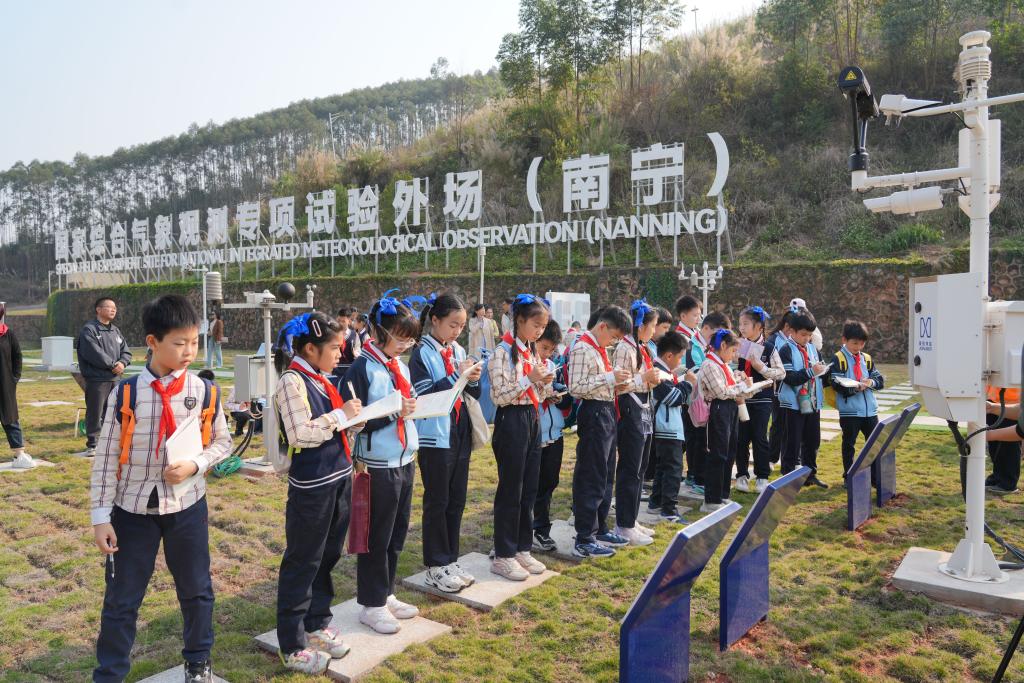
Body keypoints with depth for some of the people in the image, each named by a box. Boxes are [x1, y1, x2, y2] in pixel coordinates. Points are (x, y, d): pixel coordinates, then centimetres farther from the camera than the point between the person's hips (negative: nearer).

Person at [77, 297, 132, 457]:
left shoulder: (116, 331, 17)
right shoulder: (89, 330, -7)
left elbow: (126, 351, 13)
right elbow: (94, 353, -19)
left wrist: (122, 363, -8)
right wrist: (113, 364, -16)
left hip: (115, 378, 7)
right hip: (97, 379, -7)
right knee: (95, 413, -3)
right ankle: (92, 445, 5)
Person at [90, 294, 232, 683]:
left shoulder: (203, 392, -6)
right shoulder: (125, 393, -10)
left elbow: (222, 442, 5)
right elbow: (106, 457, -5)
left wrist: (194, 465, -14)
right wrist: (101, 515, -5)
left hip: (187, 505, 2)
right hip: (132, 509, -1)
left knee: (196, 589, 16)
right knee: (121, 598, 10)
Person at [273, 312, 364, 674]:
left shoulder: (321, 379, 10)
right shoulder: (292, 381, -15)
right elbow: (299, 434, -23)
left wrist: (356, 420, 1)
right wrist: (340, 415, -17)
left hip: (339, 478, 9)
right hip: (312, 485, -8)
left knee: (327, 556, 19)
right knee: (302, 563, 4)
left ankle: (317, 623, 37)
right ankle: (292, 646, 17)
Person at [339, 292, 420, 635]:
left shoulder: (401, 365, 9)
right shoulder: (363, 368, -14)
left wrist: (414, 406, -1)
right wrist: (393, 413, -24)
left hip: (404, 461, 8)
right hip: (378, 465, -7)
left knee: (397, 533, 17)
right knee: (376, 538, 6)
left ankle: (385, 594, 33)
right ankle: (371, 604, 22)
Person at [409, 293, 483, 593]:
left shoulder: (459, 351, 10)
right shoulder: (422, 353, -8)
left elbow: (473, 394, 13)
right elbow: (423, 395, -17)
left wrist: (473, 379, -8)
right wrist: (456, 376, -20)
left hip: (460, 434, 6)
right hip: (435, 436, -6)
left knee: (457, 500, 12)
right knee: (437, 501, 4)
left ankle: (450, 560, 25)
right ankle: (436, 566, 16)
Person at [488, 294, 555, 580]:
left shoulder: (532, 351, 12)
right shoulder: (504, 352, -13)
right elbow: (499, 396, -17)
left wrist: (545, 383, -3)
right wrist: (530, 379, -21)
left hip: (533, 420, 8)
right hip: (512, 421, -8)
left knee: (529, 489, 13)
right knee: (510, 491, 0)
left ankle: (522, 548, 25)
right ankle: (503, 556, 12)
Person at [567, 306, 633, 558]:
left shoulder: (600, 349, 15)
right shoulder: (582, 349, -15)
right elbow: (576, 387, -22)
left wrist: (616, 383, 9)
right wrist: (610, 378, -21)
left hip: (607, 413, 10)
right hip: (594, 414, -10)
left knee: (605, 474, 18)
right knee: (591, 478, -4)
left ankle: (600, 529, 31)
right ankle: (584, 540, 5)